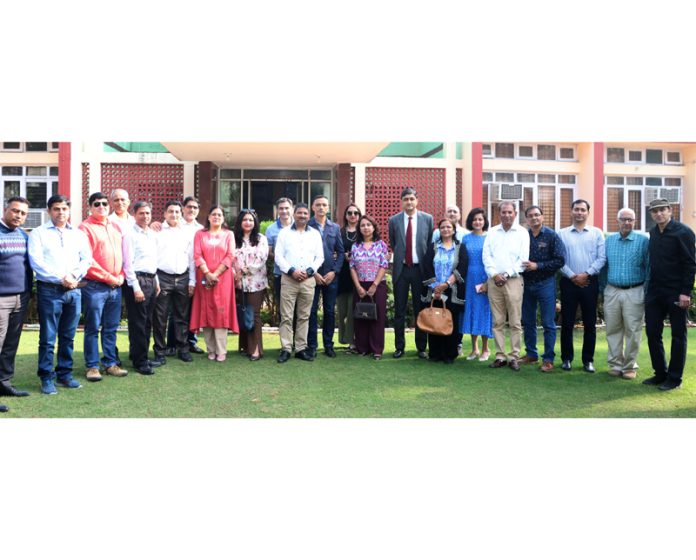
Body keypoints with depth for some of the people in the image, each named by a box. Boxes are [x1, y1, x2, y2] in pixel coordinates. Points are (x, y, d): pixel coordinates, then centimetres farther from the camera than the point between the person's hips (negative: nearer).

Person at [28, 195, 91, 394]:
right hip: (49, 290, -4)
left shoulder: (78, 234, 15)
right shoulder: (39, 233, 3)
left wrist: (74, 276, -8)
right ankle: (46, 378, 7)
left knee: (68, 337, 10)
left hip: (74, 290, 4)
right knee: (48, 338, -1)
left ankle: (64, 374, 19)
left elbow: (87, 259, 10)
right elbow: (36, 262, -7)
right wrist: (60, 279, -13)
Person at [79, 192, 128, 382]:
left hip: (116, 286, 6)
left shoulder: (115, 227, 16)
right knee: (93, 328, 1)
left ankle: (110, 363, 19)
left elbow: (122, 254, 18)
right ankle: (92, 366, 9)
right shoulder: (86, 228, -4)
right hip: (95, 286, -6)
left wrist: (121, 276, 2)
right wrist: (109, 277, -10)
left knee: (111, 328, 11)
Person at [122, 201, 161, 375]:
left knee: (147, 322, 13)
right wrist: (136, 288, -15)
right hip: (137, 280, -8)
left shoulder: (153, 235, 15)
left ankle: (142, 356, 24)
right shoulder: (130, 234, -8)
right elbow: (128, 263, -12)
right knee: (138, 323, -1)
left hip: (151, 280, 8)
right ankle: (139, 362, 7)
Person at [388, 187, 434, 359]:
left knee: (420, 310, 6)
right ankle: (399, 347, 14)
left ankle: (421, 347, 16)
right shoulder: (394, 220, 2)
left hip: (420, 268, 0)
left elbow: (430, 243, 7)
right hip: (401, 269, 1)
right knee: (399, 310, 5)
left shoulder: (427, 219, 1)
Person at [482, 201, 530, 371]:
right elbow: (486, 256, 7)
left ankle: (514, 356, 4)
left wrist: (506, 275, -10)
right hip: (494, 280, 3)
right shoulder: (492, 232, 13)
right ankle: (500, 356, 11)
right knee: (497, 322, 5)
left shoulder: (522, 233, 4)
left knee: (515, 322, -3)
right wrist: (494, 274, -7)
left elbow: (523, 259, -2)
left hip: (513, 281, -3)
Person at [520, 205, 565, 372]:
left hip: (545, 283, -3)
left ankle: (548, 359, 9)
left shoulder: (552, 236, -4)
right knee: (528, 322, 12)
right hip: (526, 283, 3)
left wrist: (537, 266, -15)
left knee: (548, 323, 1)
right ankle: (531, 354, 25)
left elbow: (560, 260, -9)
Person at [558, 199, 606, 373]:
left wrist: (586, 274, -11)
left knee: (590, 323, 5)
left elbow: (601, 258, -2)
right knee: (567, 322, 3)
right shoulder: (562, 234, 4)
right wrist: (572, 276, -10)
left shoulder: (597, 233, 5)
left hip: (590, 282, 0)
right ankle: (566, 358, 14)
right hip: (569, 282, 0)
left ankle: (588, 360, 14)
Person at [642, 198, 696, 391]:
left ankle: (674, 378, 14)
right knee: (652, 333, 8)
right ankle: (660, 373, 22)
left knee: (678, 335, 5)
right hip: (654, 291, 6)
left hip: (676, 293, -6)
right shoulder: (653, 233, 9)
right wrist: (649, 286, 8)